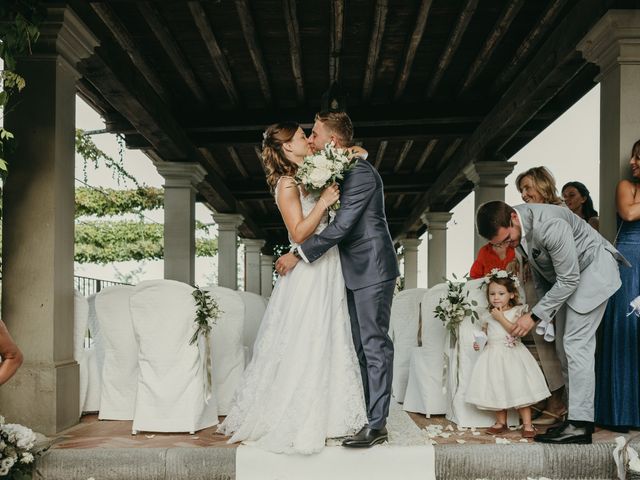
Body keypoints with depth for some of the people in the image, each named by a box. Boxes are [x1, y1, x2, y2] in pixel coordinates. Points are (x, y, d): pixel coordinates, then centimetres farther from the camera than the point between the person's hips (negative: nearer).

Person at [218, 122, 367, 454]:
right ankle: (289, 423, 11)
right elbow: (299, 233, -18)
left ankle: (321, 415, 23)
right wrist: (323, 202, -20)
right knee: (302, 348, -2)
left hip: (326, 276, 8)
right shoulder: (287, 184, -12)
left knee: (326, 346, 13)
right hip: (307, 277, -8)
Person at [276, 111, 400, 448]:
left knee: (375, 345, -6)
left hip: (372, 270, -10)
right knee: (361, 346, 12)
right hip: (356, 271, 10)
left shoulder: (360, 173, -17)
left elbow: (341, 225, -22)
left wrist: (299, 255, -19)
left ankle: (377, 425, -1)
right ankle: (364, 414, 21)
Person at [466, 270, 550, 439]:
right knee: (497, 390, 8)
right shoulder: (488, 315, 8)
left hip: (512, 355, -4)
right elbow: (484, 333, 19)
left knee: (519, 390, -4)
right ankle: (501, 422, 20)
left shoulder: (516, 311, -5)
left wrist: (501, 318, -16)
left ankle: (527, 424, 3)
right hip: (493, 354, 4)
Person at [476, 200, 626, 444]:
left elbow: (569, 279, -28)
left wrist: (535, 316, -25)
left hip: (592, 269, -9)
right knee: (563, 347, 8)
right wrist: (546, 310, 7)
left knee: (576, 344, -16)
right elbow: (538, 267, 8)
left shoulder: (550, 226, -36)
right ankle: (577, 413, 15)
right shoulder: (511, 226, -9)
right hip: (564, 276, 9)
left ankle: (580, 426, -15)